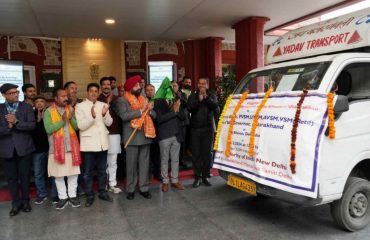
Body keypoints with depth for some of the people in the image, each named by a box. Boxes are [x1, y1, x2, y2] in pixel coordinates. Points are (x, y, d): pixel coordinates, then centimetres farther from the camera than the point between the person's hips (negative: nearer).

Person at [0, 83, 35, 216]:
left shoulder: (26, 107, 1)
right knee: (11, 178, 10)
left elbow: (32, 125, -9)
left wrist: (16, 122, -19)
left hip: (24, 148, -1)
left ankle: (25, 201, 25)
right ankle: (16, 203, 24)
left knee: (25, 176, 9)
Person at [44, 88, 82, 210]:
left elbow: (77, 127, 1)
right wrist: (62, 121, -19)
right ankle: (62, 197, 18)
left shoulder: (70, 109, 7)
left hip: (71, 146, 3)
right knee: (59, 174, 5)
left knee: (73, 172, 7)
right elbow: (48, 129, -14)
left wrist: (71, 118, -17)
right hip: (57, 147, -2)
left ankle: (72, 195, 19)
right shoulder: (48, 111, -3)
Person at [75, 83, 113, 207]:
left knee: (102, 170, 14)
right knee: (88, 172, 5)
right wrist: (92, 117, -28)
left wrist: (104, 114, -17)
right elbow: (81, 126, -13)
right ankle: (89, 196, 17)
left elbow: (109, 123, 3)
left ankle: (102, 192, 27)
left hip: (102, 142, 4)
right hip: (88, 143, -4)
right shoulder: (80, 106, -4)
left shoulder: (103, 105, 8)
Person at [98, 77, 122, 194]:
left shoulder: (116, 99, 7)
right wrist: (107, 103, -16)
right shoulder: (98, 99, -1)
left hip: (115, 133, 2)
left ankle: (112, 184, 18)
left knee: (113, 161, 8)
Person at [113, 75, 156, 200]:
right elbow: (124, 116, -20)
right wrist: (141, 111, -20)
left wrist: (149, 110, -11)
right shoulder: (122, 100, -4)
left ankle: (144, 188, 19)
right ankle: (130, 189, 17)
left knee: (144, 164, 9)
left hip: (145, 135, 5)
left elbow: (154, 115, 10)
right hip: (132, 137, -4)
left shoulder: (144, 99, 13)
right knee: (131, 164, 4)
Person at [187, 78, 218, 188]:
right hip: (195, 128, 0)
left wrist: (206, 97, -20)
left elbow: (216, 107, -10)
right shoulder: (193, 95, 6)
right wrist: (199, 100, -22)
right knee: (196, 154, -1)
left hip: (208, 128, 0)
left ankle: (205, 176, 11)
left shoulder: (211, 95, 6)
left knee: (207, 153, 1)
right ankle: (197, 177, 7)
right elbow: (189, 108, -10)